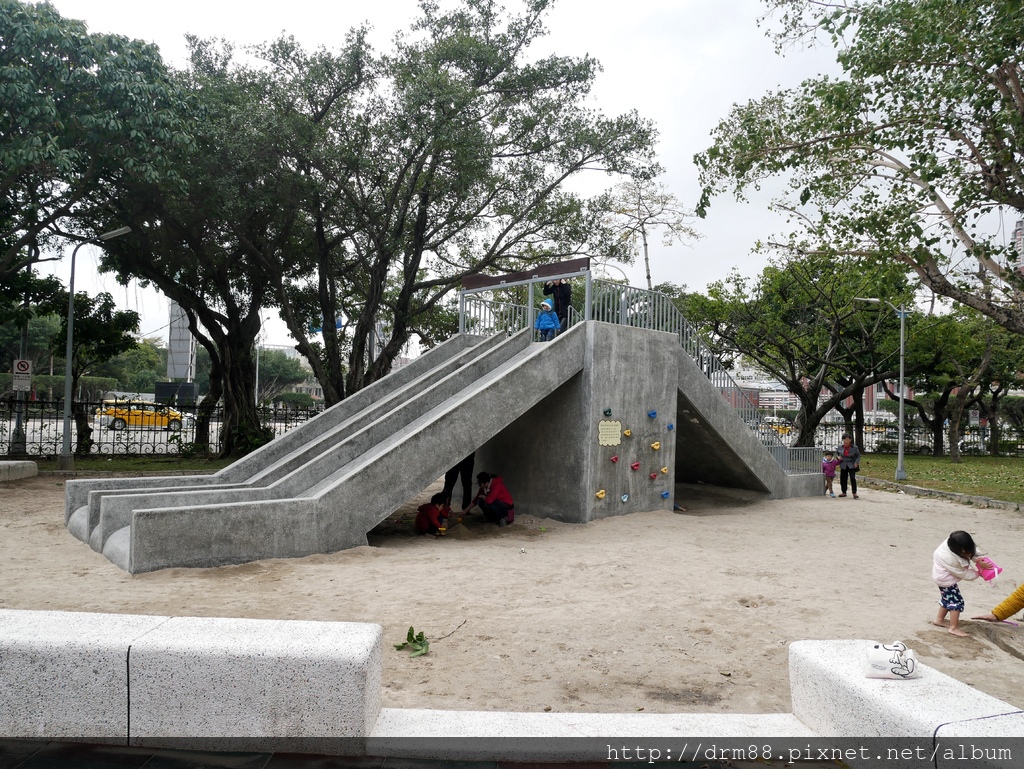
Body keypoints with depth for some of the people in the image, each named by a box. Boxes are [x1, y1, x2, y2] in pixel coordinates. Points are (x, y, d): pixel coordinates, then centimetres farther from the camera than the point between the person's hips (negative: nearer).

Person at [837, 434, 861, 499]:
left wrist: (856, 462, -12)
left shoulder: (854, 448, -7)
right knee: (843, 478, 5)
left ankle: (854, 493, -7)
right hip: (843, 465, 3)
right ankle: (844, 492, 21)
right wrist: (839, 457, -2)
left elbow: (858, 456, 3)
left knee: (852, 478, -13)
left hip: (851, 465, -3)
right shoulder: (840, 447, 2)